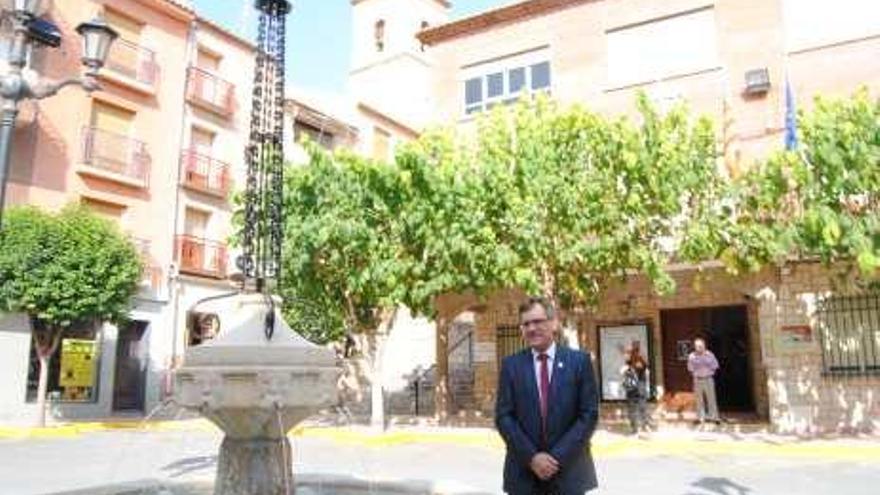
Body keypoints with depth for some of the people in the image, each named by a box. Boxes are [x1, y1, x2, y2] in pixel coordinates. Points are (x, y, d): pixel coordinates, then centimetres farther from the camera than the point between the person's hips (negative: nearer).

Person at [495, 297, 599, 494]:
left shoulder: (579, 361, 0)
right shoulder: (511, 364, 3)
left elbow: (589, 415, -4)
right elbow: (503, 417, -1)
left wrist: (558, 457, -11)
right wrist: (531, 457, -11)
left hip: (569, 470, -1)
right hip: (524, 472, 1)